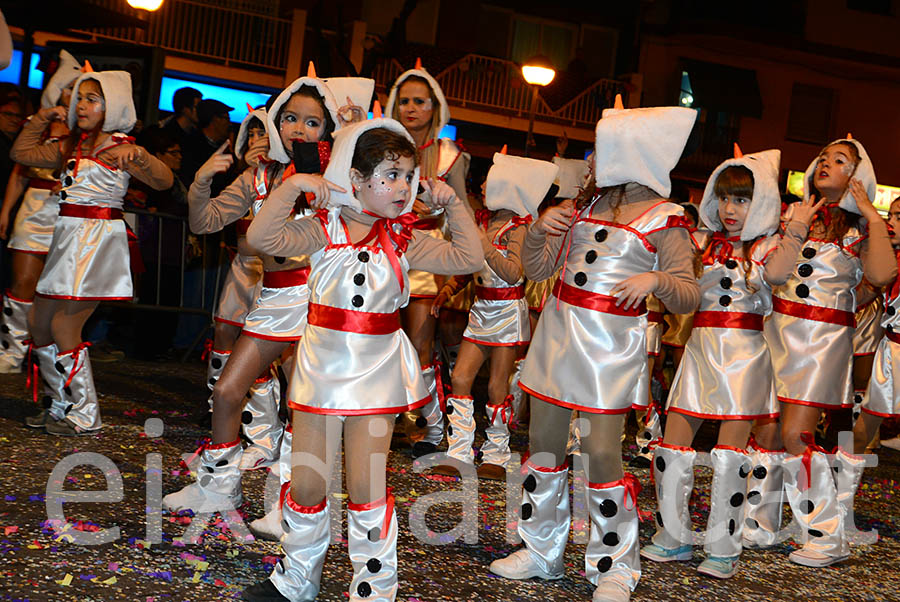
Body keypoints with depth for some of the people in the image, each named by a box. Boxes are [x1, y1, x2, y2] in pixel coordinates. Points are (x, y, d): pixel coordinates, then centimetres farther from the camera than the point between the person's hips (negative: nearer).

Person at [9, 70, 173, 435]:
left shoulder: (117, 147, -7)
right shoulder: (71, 147, 15)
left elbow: (163, 181, -17)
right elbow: (21, 152, 24)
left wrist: (139, 155, -33)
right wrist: (43, 117, 16)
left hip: (96, 240, -8)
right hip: (68, 240, 8)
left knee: (64, 326, -9)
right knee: (38, 323, 10)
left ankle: (86, 418, 2)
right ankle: (63, 407, 23)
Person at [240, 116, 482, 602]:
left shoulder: (404, 241, 4)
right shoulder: (324, 230, -4)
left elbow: (468, 258, 3)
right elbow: (262, 237, -16)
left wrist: (451, 204, 0)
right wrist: (292, 187, -19)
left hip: (376, 374, 1)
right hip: (321, 368, 0)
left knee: (366, 488, 2)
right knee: (306, 484, 7)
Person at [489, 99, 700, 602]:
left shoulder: (665, 219, -5)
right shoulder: (584, 204, 11)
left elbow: (689, 297, -8)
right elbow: (537, 268, 12)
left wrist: (657, 280, -28)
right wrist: (539, 229, -7)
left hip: (612, 347, -6)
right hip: (559, 334, 6)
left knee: (603, 454, -7)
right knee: (544, 443, 10)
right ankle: (541, 551, 27)